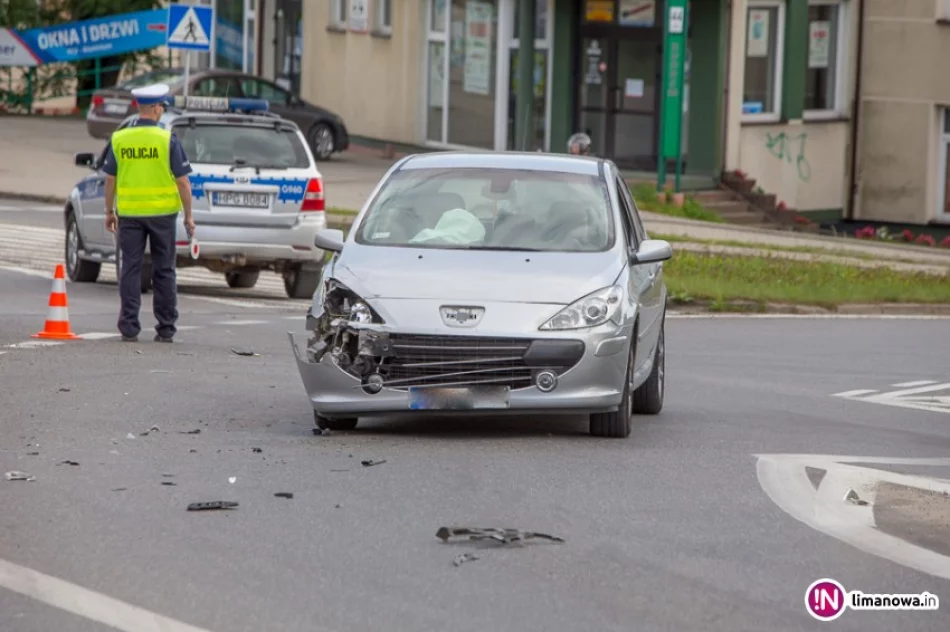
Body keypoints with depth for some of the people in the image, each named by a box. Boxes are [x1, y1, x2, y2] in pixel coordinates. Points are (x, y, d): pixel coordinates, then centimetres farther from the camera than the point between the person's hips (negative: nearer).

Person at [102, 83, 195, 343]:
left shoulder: (119, 139, 0)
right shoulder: (167, 140, -8)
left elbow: (110, 179, 5)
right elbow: (182, 181, -7)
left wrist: (110, 211, 16)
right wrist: (188, 216, 1)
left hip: (129, 213, 2)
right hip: (162, 212, -2)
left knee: (130, 270, 5)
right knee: (164, 271, 7)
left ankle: (129, 327, 0)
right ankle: (166, 329, 8)